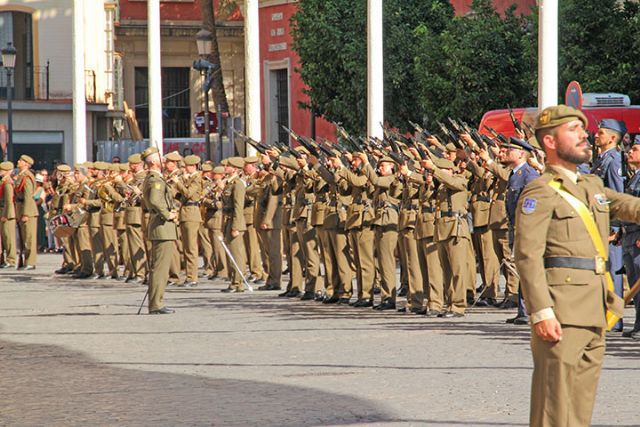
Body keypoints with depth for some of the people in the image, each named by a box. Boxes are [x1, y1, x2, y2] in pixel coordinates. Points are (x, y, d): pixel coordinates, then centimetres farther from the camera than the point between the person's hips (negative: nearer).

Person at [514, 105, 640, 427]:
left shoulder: (593, 186, 17)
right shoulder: (540, 193, -8)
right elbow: (528, 256, -15)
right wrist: (541, 312, -23)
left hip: (595, 309, 8)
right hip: (562, 310, -8)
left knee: (583, 399, 12)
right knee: (556, 398, -9)